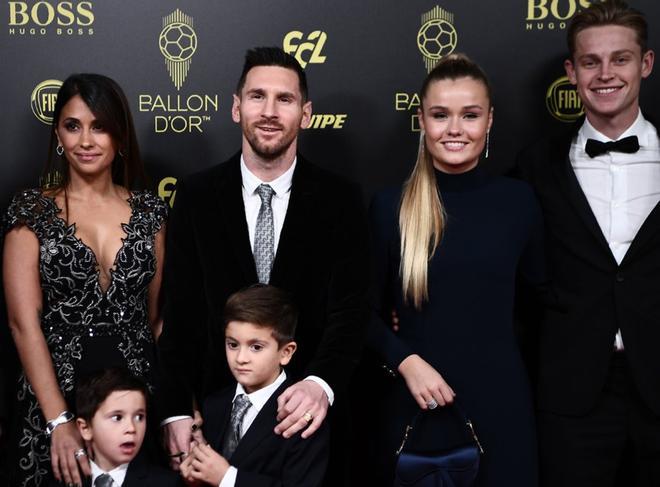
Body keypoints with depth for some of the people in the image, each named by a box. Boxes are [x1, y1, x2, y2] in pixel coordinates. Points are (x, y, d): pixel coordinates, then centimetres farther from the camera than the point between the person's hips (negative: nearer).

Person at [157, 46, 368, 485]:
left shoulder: (339, 199, -5)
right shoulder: (197, 197, -1)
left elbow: (350, 307, -12)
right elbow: (180, 312, -2)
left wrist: (322, 383, -29)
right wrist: (177, 411, -10)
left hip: (309, 415, 0)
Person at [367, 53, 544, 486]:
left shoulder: (518, 200, 0)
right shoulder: (390, 206, -3)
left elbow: (541, 294, 13)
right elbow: (368, 311, 2)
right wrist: (405, 361, -13)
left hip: (499, 399, 1)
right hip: (416, 401, -1)